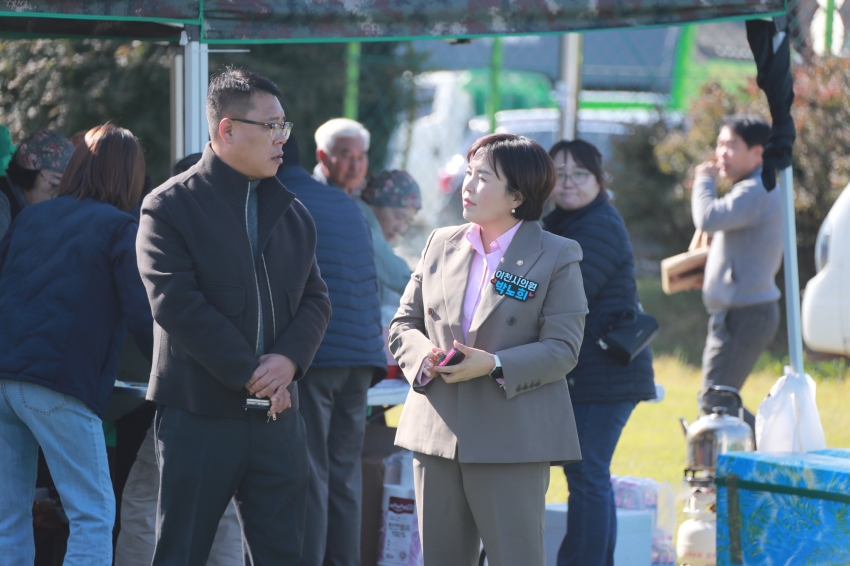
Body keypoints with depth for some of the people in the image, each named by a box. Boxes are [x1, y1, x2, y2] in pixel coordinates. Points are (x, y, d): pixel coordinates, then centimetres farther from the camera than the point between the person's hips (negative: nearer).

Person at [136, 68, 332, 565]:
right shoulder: (170, 206, -5)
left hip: (277, 412, 5)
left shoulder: (291, 212, 14)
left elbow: (316, 299, 10)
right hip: (199, 414, -5)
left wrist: (288, 360, -11)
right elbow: (177, 303, -14)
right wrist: (249, 375, -15)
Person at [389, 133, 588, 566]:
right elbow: (404, 324, 14)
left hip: (513, 440, -5)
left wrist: (494, 366, -21)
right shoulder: (441, 243, 12)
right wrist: (425, 357, -9)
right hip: (437, 432, 5)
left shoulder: (557, 257, -3)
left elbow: (562, 348, -8)